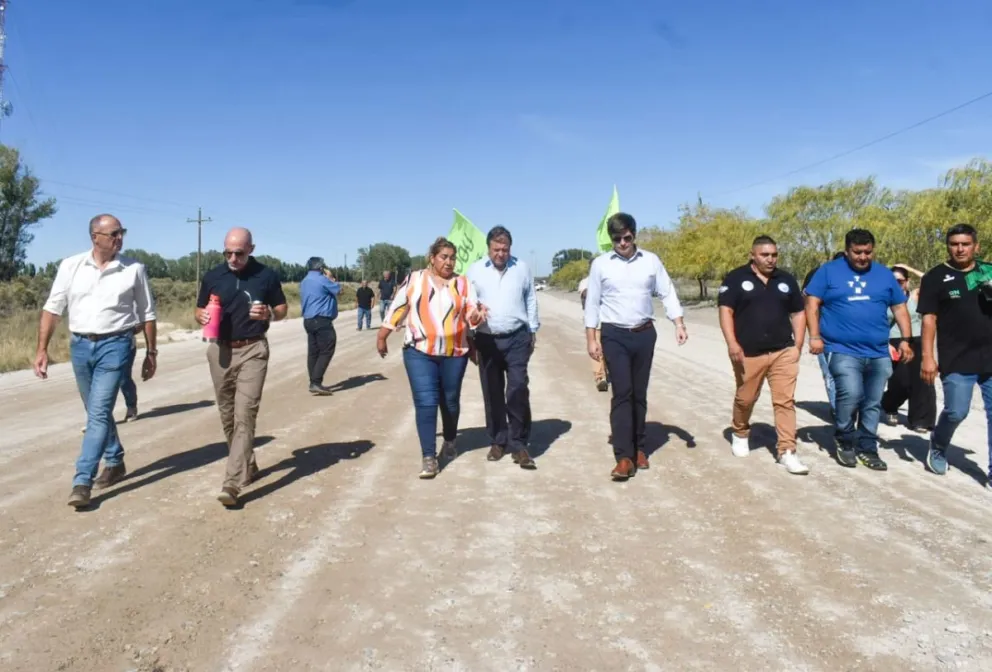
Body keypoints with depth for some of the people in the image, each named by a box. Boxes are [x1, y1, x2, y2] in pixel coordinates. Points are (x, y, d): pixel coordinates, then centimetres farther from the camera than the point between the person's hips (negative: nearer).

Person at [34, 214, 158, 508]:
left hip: (115, 345, -3)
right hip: (80, 345, 4)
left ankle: (82, 481, -6)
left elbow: (147, 314, 4)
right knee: (97, 412, 15)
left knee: (99, 412, -9)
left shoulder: (134, 269, -3)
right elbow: (52, 308, 5)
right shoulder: (71, 266, 2)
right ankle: (115, 463, 32)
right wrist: (42, 349, 0)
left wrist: (151, 353, 4)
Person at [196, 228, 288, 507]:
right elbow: (199, 309, 13)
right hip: (221, 351, 4)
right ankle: (247, 466, 31)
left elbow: (282, 308, 7)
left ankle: (232, 483, -13)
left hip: (253, 351, -3)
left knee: (245, 415, -12)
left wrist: (269, 313, -16)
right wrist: (202, 317, -11)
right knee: (228, 415, 11)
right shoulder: (212, 276, 3)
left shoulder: (266, 275, -2)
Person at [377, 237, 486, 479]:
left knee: (450, 401, 15)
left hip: (454, 353, 2)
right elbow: (397, 308, 7)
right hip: (419, 352, -2)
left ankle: (450, 441, 39)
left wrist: (476, 316, -19)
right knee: (425, 403, -8)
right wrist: (382, 336, 9)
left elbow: (472, 313, 4)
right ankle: (428, 457, -4)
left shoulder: (463, 284, 5)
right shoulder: (414, 280, 2)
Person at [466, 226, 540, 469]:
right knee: (492, 393, 7)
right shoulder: (474, 270, 2)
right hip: (487, 340, 1)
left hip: (517, 338, -1)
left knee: (518, 390, -8)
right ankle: (497, 440, 21)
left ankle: (518, 443, 1)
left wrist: (533, 331, 10)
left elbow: (531, 300, 11)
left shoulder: (522, 268, 4)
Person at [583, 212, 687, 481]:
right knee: (622, 393, -8)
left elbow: (667, 293, 5)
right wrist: (591, 339, -2)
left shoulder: (651, 260, 3)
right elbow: (592, 303, 1)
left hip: (644, 334, 2)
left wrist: (679, 324, -7)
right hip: (614, 335, -2)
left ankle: (638, 448, 23)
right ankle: (624, 456, -7)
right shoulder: (600, 264, -1)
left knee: (639, 393, 10)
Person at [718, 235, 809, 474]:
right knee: (745, 399, 11)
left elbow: (798, 313, 15)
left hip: (783, 352, 3)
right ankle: (740, 435, 37)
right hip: (748, 354, -2)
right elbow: (726, 311, -7)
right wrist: (732, 343, -16)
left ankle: (787, 452, 0)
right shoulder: (736, 278, -2)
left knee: (785, 401, -3)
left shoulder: (787, 280, 11)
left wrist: (798, 345, 6)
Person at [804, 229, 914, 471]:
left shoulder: (885, 275, 11)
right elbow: (812, 304, -1)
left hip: (878, 353, 4)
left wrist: (905, 339, 8)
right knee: (850, 394, -20)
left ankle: (867, 448, 24)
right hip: (842, 351, -4)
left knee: (873, 403, 9)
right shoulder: (828, 271, 1)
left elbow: (899, 308, 17)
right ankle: (845, 441, 2)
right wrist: (815, 336, -10)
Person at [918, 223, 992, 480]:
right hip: (956, 360, -3)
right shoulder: (936, 277, 0)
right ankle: (938, 448, 27)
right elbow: (929, 318, -4)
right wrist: (927, 357, -12)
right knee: (956, 412, -4)